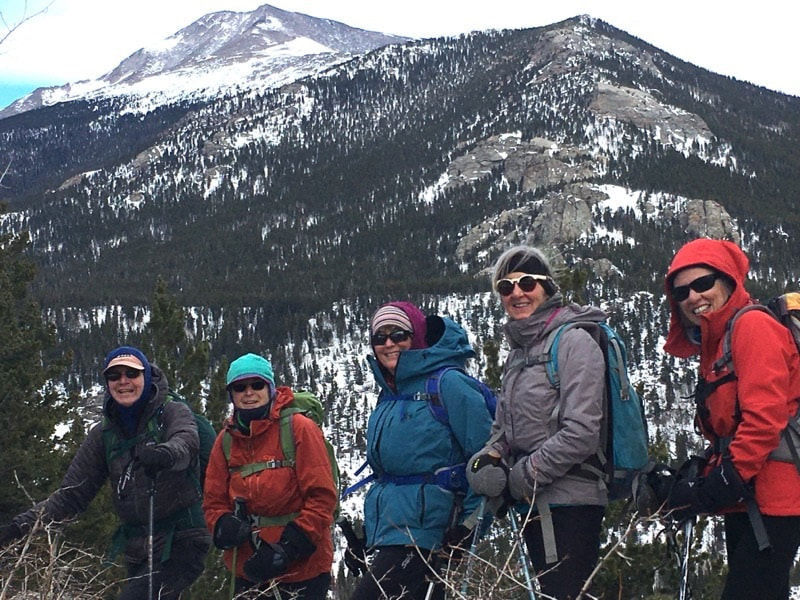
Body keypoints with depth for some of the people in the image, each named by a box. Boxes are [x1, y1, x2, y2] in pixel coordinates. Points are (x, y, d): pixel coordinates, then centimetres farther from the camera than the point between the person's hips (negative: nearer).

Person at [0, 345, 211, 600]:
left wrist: (164, 454, -51)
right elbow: (71, 494, 8)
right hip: (137, 549, 6)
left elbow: (186, 442, -26)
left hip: (181, 543, -6)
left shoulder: (174, 413, -3)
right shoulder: (104, 433, 9)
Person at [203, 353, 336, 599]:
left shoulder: (299, 428, -6)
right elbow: (214, 502, 11)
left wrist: (288, 549, -17)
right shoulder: (226, 440, 8)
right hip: (248, 572, 4)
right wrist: (226, 526, -12)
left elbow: (322, 497, -10)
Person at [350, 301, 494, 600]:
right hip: (385, 535, 8)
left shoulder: (447, 384, -8)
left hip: (420, 531, -8)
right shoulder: (389, 395, 16)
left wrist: (470, 523, -14)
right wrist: (366, 531, 21)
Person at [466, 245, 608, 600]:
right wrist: (488, 458, 0)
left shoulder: (573, 341, -9)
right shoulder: (518, 350, 17)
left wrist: (526, 474, -12)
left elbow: (581, 430, -17)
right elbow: (505, 428, 21)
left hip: (569, 501, -8)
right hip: (533, 503, 9)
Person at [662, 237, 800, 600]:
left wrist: (721, 484, -18)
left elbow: (764, 416, -18)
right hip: (742, 501, 10)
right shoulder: (713, 345, 20)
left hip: (771, 498, -10)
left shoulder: (753, 326, -9)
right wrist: (702, 481, 5)